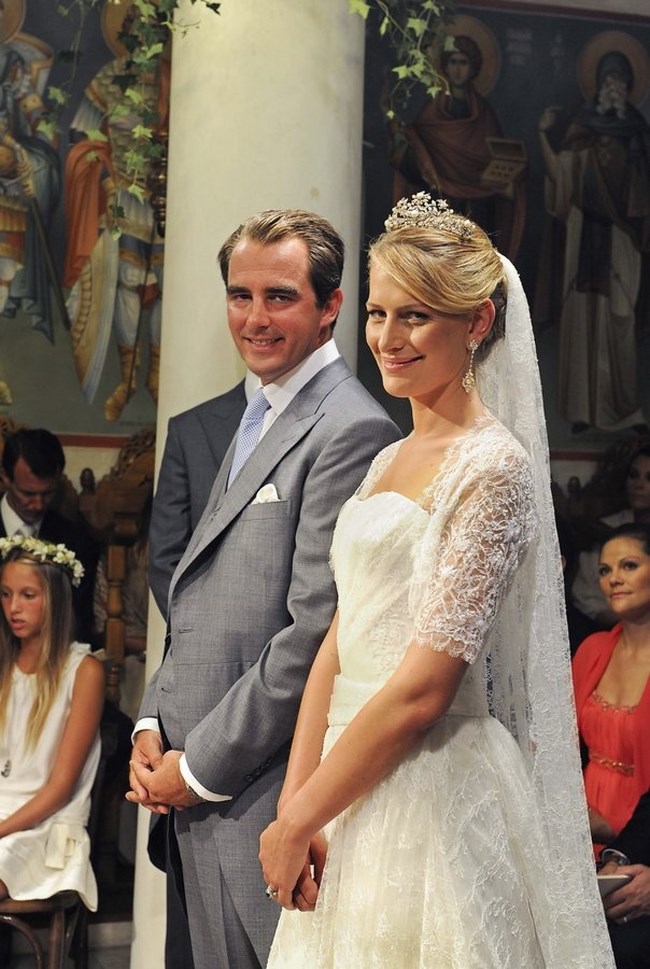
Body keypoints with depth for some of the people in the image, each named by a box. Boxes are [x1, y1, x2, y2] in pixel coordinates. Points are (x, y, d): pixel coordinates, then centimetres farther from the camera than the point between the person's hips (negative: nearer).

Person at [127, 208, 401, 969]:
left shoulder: (350, 431, -14)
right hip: (200, 793, 9)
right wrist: (152, 725, 6)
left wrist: (201, 768, -14)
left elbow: (316, 633, -19)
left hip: (271, 798, -9)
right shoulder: (254, 422, 16)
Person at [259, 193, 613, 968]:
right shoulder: (387, 462, 13)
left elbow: (423, 687, -18)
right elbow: (338, 645, 9)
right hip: (355, 787, 8)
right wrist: (295, 801, -4)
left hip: (434, 796, -8)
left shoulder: (493, 467, -13)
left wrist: (298, 821, -11)